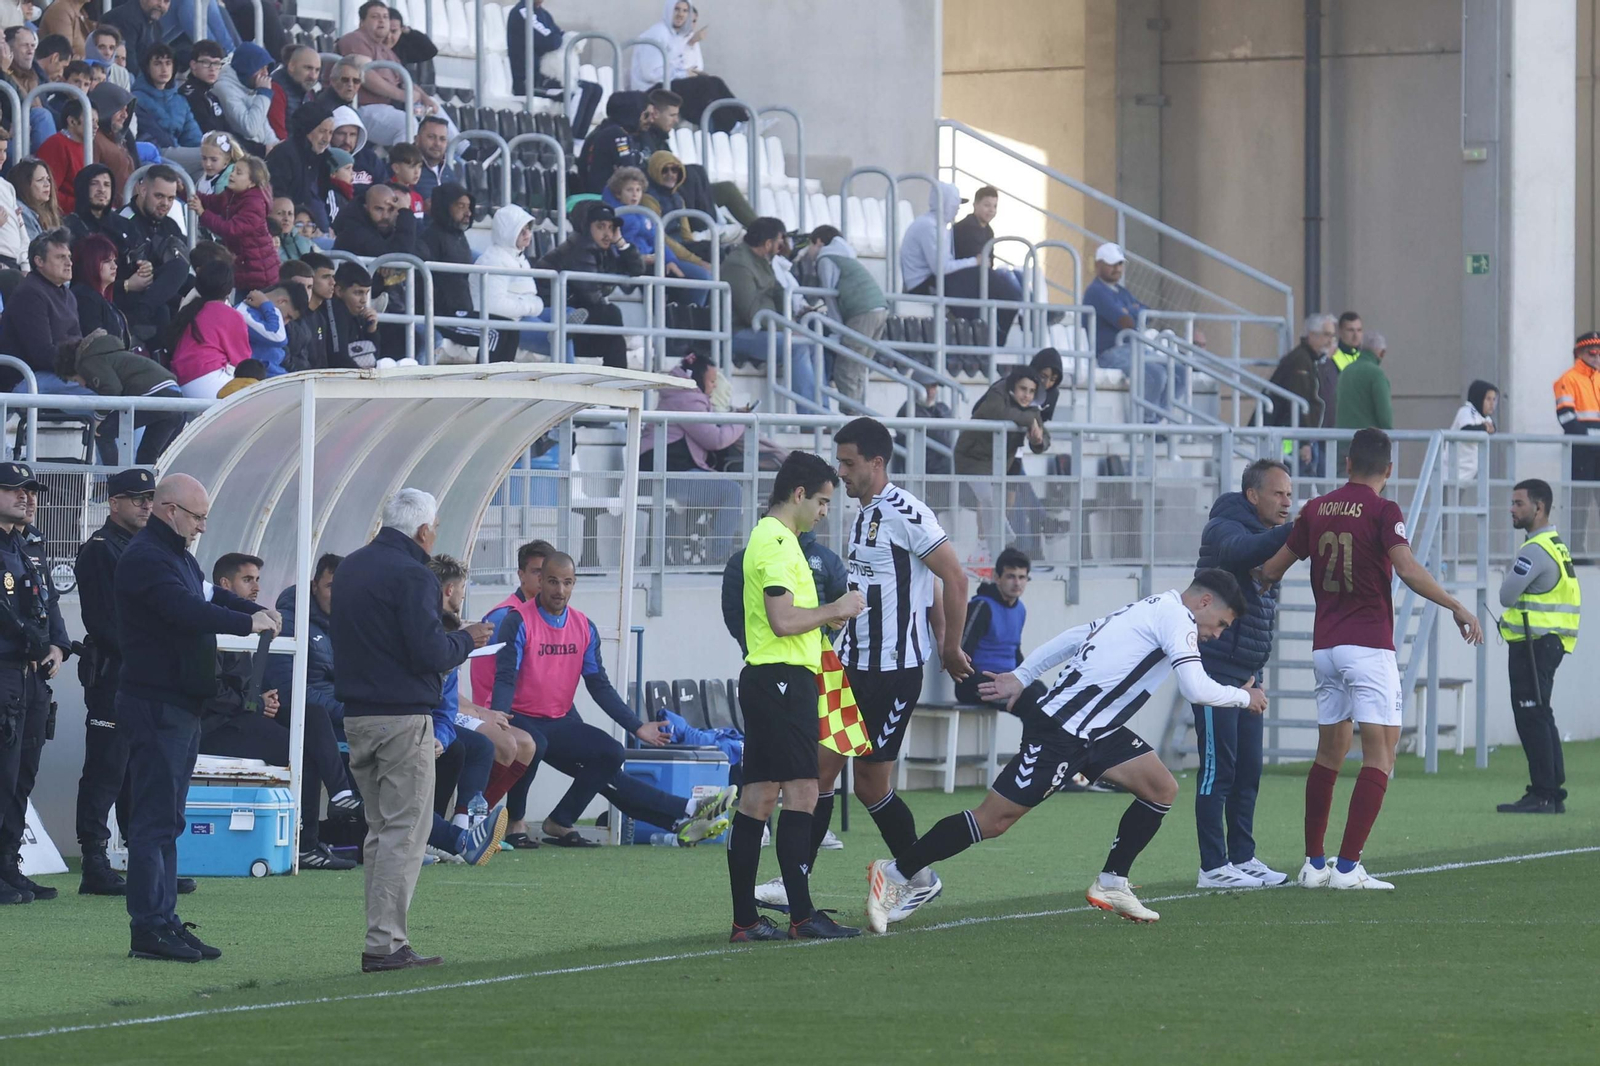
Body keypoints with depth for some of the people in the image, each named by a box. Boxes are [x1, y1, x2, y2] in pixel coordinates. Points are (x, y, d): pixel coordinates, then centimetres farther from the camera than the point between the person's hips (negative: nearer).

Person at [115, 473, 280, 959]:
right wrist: (248, 623, -21)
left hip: (182, 705, 11)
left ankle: (163, 920, 15)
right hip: (155, 704, -11)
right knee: (154, 818, -9)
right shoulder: (146, 558, -15)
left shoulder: (177, 555, 19)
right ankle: (148, 928, -9)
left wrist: (258, 610, 3)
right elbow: (186, 609, -27)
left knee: (166, 819, 11)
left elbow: (210, 595, 21)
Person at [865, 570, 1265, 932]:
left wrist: (1021, 677, 21)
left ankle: (1111, 884, 12)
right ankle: (895, 874, 2)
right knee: (993, 820, -7)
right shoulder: (1177, 617, -10)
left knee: (1161, 789, 5)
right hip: (1063, 730, -10)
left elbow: (1072, 638, 20)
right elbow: (1197, 689, -19)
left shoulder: (1149, 609, 18)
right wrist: (1244, 697, -2)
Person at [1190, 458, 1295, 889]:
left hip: (1247, 672, 9)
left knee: (1248, 769, 10)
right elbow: (1241, 551, -36)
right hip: (1216, 668, -9)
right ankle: (1213, 867, -7)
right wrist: (1292, 531, -47)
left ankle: (1242, 857, 17)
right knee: (1218, 768, -8)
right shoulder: (1224, 528, -12)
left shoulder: (1269, 536, 17)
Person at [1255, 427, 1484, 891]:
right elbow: (1409, 572, -19)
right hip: (1368, 645, -6)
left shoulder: (1316, 510, 8)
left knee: (1330, 752, 16)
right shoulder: (1383, 511, -7)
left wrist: (1262, 577, 38)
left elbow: (1272, 569, 16)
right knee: (1380, 753, -5)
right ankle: (1348, 866, -14)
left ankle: (1314, 863, 17)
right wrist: (1457, 607, -13)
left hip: (1324, 645, 6)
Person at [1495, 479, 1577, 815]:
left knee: (1532, 718, -10)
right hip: (1549, 644, 10)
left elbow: (1507, 595, -16)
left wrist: (1509, 580, 3)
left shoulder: (1537, 550, -15)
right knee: (1540, 718, 14)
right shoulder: (1556, 546, 18)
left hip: (1533, 645, -10)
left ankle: (1542, 794, -11)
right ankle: (1554, 793, 16)